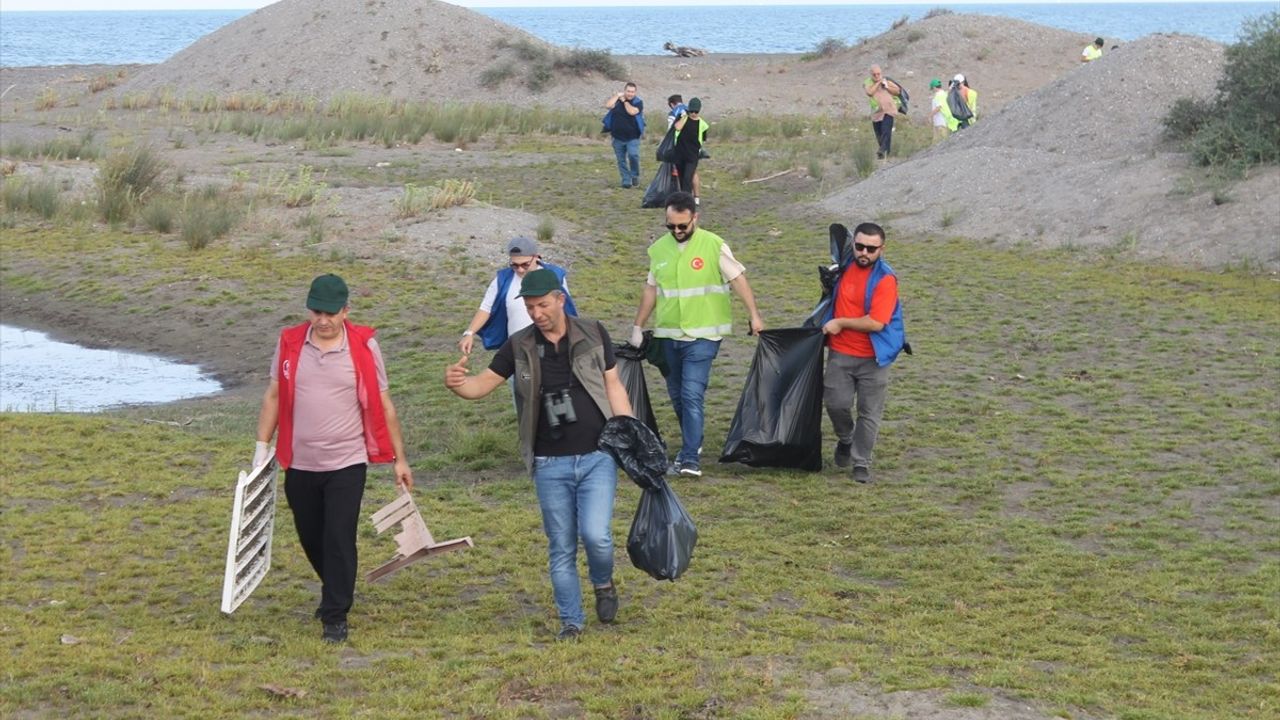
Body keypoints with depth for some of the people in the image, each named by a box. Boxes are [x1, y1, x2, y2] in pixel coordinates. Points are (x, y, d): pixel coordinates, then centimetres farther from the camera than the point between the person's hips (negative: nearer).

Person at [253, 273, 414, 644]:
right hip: (300, 464, 3)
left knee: (339, 539, -7)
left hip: (347, 463, -3)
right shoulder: (290, 343, -2)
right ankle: (336, 591, 39)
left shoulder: (363, 346, -8)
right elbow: (274, 396, 8)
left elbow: (383, 405, -1)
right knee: (311, 539, 15)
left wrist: (400, 460, 1)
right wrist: (262, 446, 4)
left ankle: (335, 616, 3)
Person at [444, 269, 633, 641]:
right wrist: (457, 384, -26)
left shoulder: (593, 334, -1)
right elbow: (484, 383, -2)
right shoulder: (519, 346, 0)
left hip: (597, 457, -2)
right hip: (551, 464, 2)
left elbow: (613, 386, 4)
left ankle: (603, 584, 17)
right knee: (561, 548, 6)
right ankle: (571, 621, 20)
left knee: (596, 534, -15)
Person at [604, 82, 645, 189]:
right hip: (618, 137, 3)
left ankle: (635, 177, 1)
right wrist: (617, 95, -12)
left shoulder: (638, 102, -1)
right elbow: (607, 105, -15)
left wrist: (624, 101, -8)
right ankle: (626, 180, 16)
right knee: (621, 160, 6)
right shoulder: (616, 100, 5)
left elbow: (632, 111, -20)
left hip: (632, 137, -3)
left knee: (633, 155, -20)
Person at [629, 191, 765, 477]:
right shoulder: (659, 249, 7)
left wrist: (755, 315, -13)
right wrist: (638, 327, 16)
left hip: (702, 335, -5)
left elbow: (738, 279, -7)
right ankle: (692, 441, 33)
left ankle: (690, 458, -14)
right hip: (668, 335, 5)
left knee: (692, 394, -15)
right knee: (677, 395, 13)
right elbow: (651, 290, 15)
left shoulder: (714, 246, -7)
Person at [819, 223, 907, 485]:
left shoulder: (885, 279, -17)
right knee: (835, 402, -1)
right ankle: (845, 440, 28)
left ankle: (861, 463, 16)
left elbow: (876, 323, -25)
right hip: (840, 353, 4)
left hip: (872, 357, -4)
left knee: (869, 413, 4)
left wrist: (840, 323, -15)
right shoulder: (845, 266, 2)